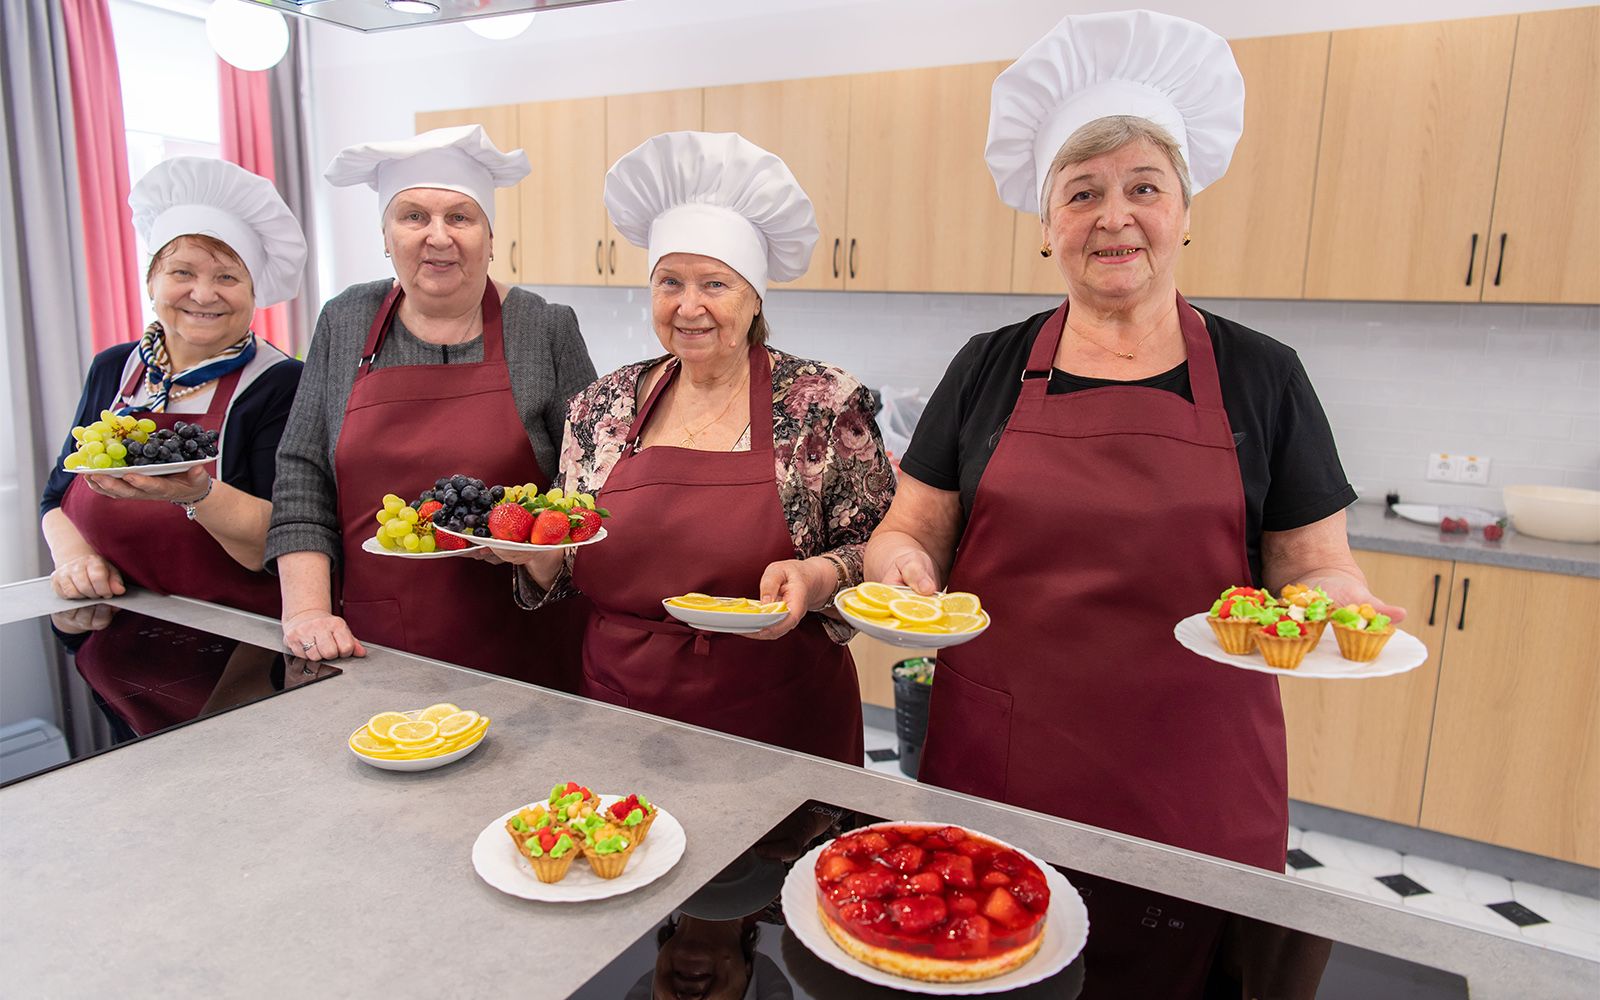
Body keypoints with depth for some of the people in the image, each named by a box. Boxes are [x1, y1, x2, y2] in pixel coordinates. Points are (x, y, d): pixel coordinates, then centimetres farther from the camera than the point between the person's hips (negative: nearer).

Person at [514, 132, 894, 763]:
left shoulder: (826, 405, -10)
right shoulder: (602, 406, 2)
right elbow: (565, 574, 10)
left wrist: (816, 578, -24)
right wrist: (539, 550, -10)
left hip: (778, 729, -3)